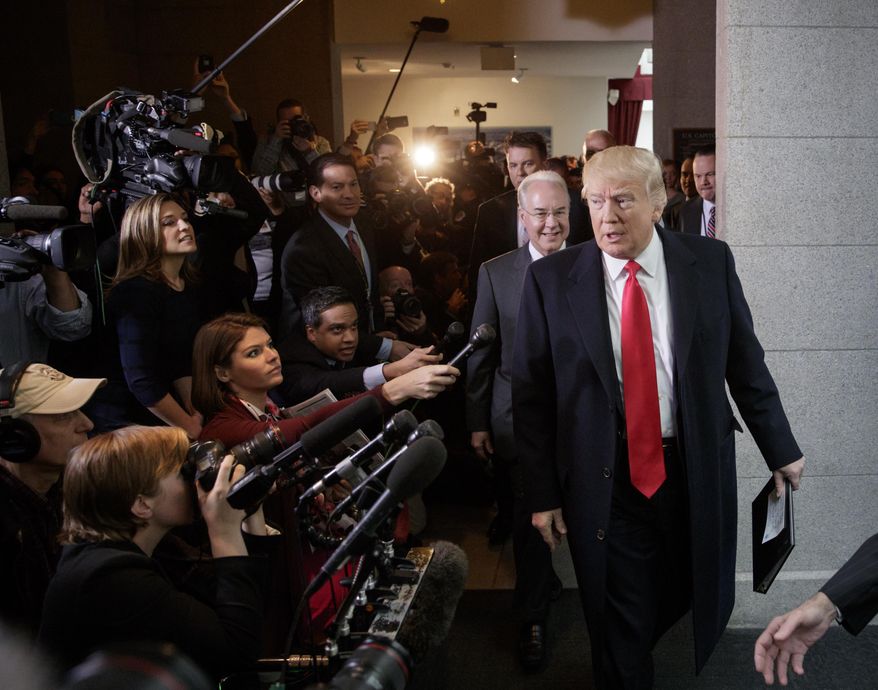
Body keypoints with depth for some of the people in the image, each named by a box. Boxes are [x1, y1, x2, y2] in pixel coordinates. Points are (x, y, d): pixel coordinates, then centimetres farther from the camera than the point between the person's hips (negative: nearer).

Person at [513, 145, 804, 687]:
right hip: (604, 481, -2)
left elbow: (746, 364, 5)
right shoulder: (551, 279, -7)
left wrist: (781, 450, 10)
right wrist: (543, 493, -4)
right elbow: (532, 394, -4)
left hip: (697, 473, 2)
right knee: (621, 642, 9)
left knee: (705, 605, 21)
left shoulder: (711, 263, -3)